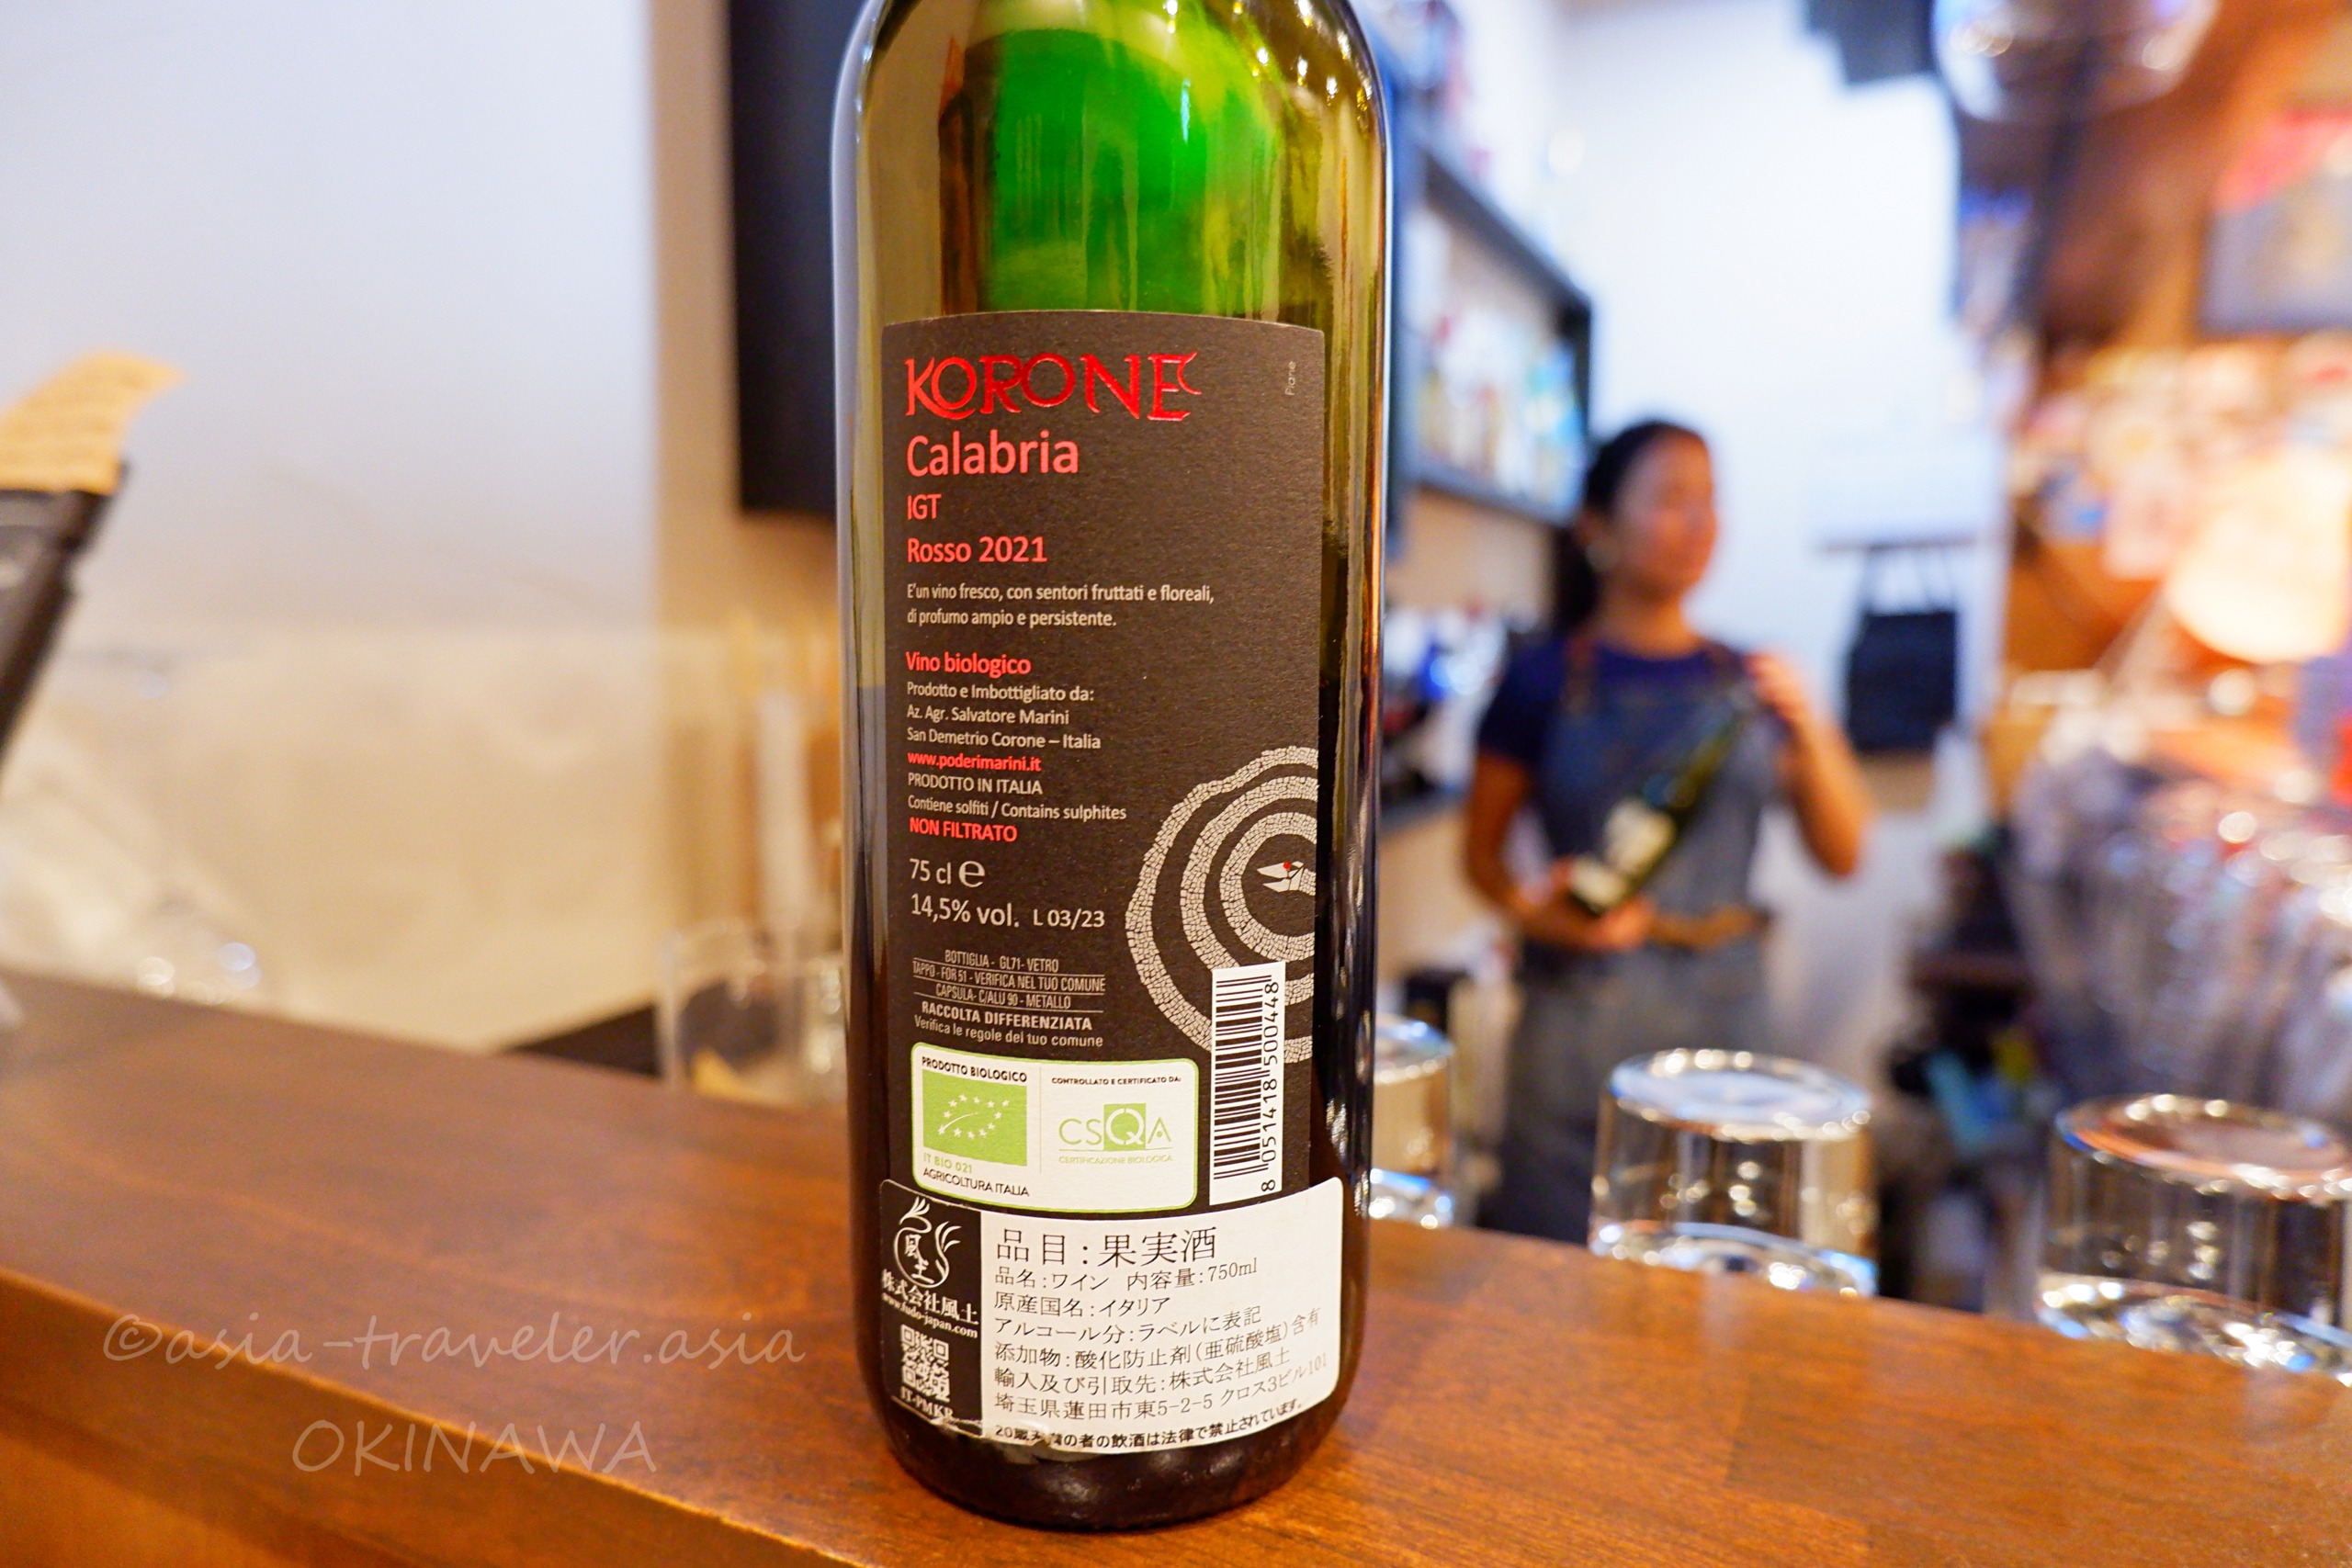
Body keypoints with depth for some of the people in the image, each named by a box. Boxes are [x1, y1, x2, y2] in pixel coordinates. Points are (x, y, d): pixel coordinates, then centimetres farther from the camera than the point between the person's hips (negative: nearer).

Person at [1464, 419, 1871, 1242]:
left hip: (1725, 1006, 4)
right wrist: (1535, 909, -17)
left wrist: (1810, 734, -6)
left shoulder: (1748, 682, 9)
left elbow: (1841, 856, 8)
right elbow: (1480, 851, 2)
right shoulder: (1545, 679, -2)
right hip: (1583, 1011, -3)